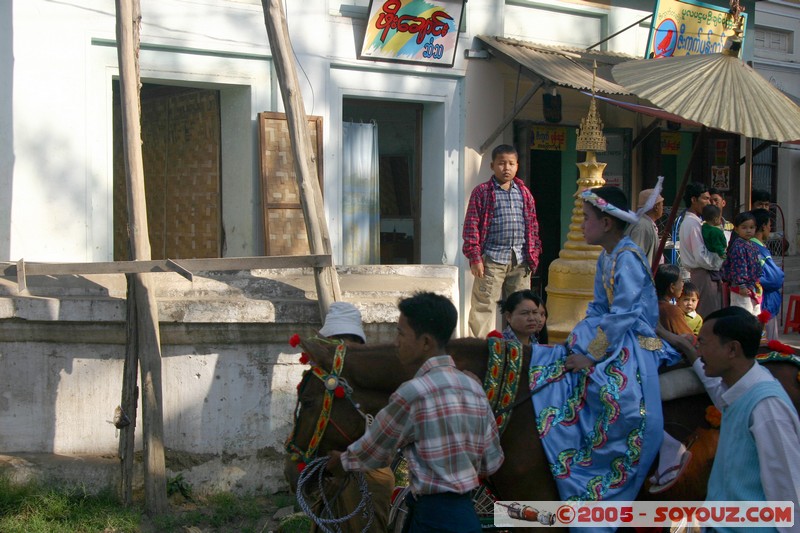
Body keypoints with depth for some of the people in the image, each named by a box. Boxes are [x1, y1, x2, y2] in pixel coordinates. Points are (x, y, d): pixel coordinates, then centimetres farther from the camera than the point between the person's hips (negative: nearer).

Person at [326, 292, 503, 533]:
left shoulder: (412, 393, -16)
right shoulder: (474, 387, 5)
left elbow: (372, 452, 0)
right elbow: (492, 463, 10)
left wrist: (341, 461, 20)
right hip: (465, 512, 8)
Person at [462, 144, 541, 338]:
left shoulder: (524, 193, 15)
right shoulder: (482, 192, 0)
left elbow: (533, 226, 17)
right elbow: (471, 226, -4)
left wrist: (533, 255, 10)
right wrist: (475, 258, -10)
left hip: (520, 260, 4)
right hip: (492, 259, -4)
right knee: (484, 307, -5)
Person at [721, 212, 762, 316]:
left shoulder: (752, 246, 13)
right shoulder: (738, 247, -16)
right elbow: (738, 267, -21)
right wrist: (741, 286, -23)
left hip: (754, 290, 10)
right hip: (743, 291, -10)